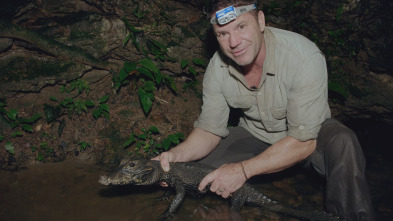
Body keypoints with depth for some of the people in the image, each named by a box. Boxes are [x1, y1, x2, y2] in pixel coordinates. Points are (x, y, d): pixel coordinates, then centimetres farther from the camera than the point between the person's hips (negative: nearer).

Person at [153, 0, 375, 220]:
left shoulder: (305, 57, -32)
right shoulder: (217, 67, -17)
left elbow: (304, 142, -30)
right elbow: (209, 131, -9)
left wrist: (243, 169, -35)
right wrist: (177, 154, -30)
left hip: (310, 132, -3)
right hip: (254, 134, 3)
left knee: (343, 143, -35)